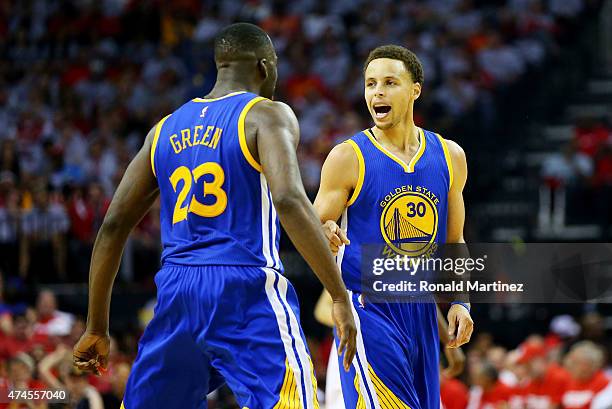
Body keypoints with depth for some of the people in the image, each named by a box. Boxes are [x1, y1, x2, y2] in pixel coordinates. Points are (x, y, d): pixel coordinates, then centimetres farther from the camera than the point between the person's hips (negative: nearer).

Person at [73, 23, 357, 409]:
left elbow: (114, 225, 17)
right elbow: (289, 200, -18)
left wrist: (97, 328, 22)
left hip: (176, 292, 6)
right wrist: (341, 296, -18)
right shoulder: (267, 115, 0)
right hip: (247, 291, -6)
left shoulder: (166, 129, 18)